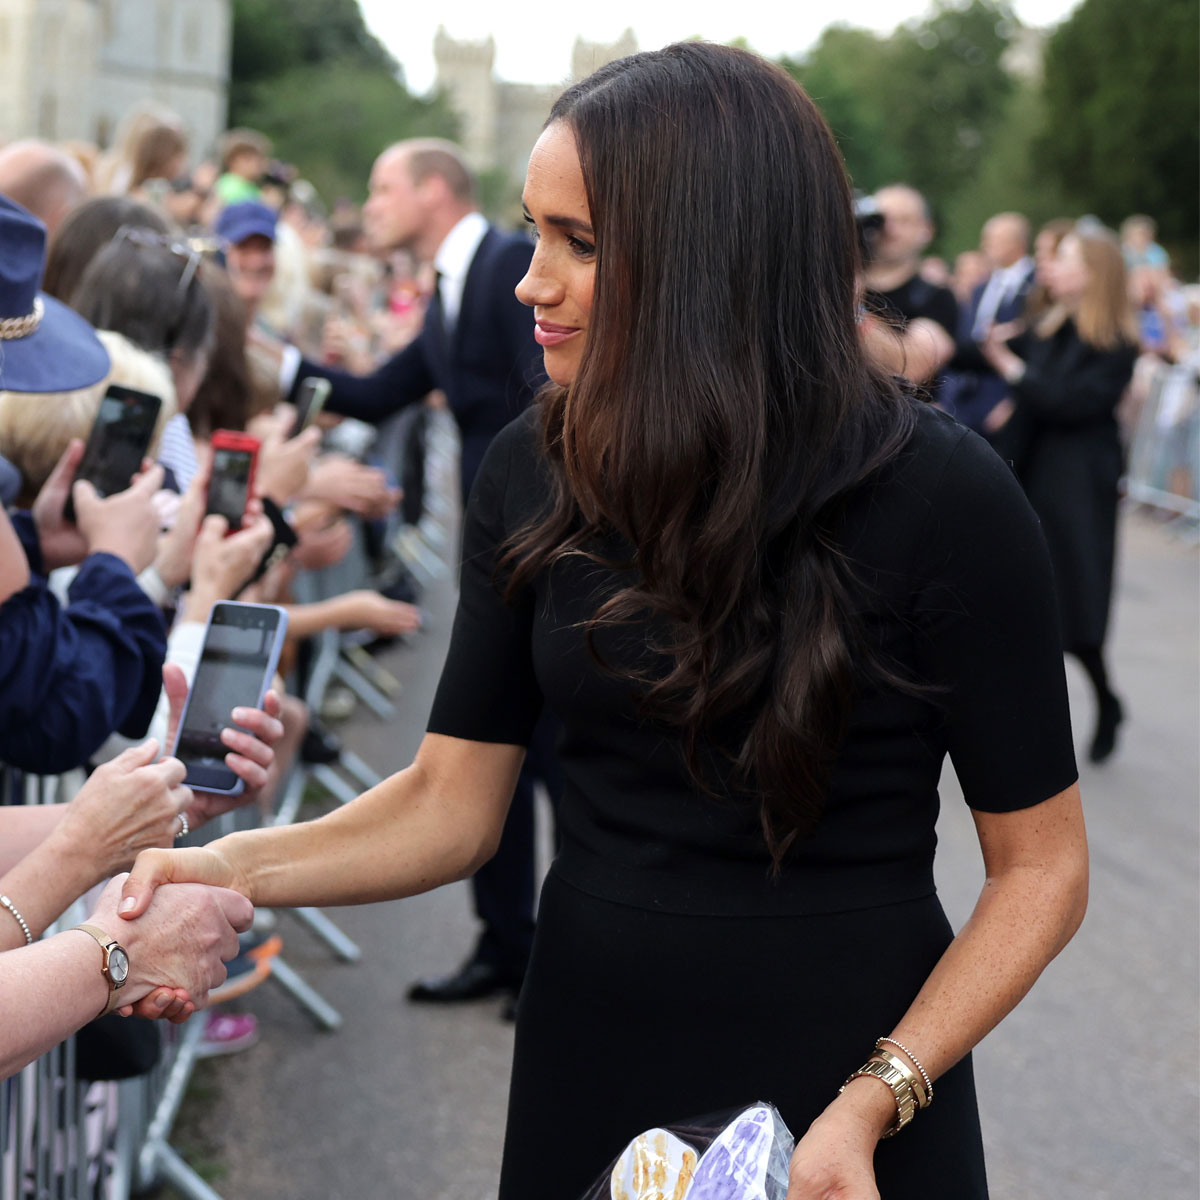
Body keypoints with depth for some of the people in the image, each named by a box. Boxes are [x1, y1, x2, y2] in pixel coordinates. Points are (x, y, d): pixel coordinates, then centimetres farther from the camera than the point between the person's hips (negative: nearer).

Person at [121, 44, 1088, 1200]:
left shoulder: (939, 495, -15)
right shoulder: (532, 474, -3)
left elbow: (1039, 862, -10)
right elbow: (450, 800, -1)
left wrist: (879, 1098, -21)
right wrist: (239, 867, -18)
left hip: (846, 1070, -3)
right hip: (589, 1060, 4)